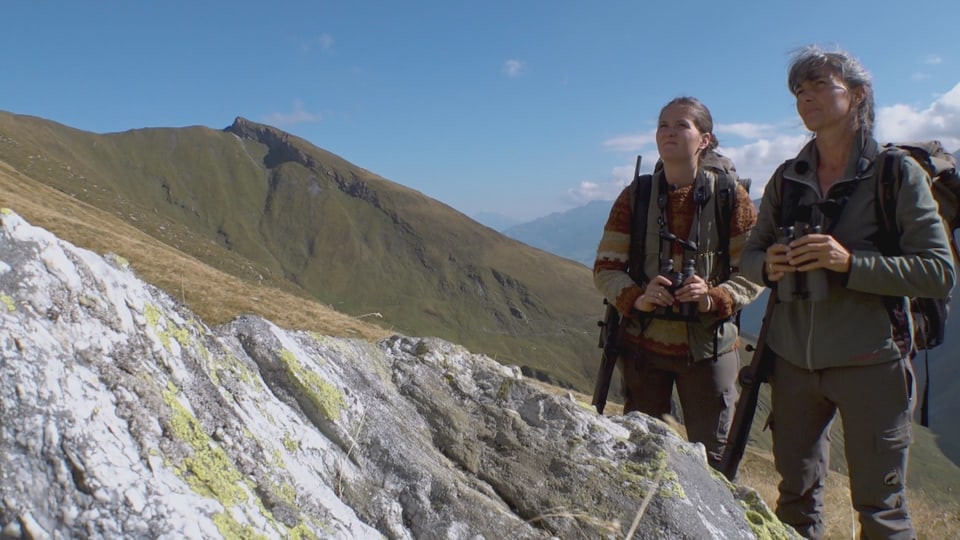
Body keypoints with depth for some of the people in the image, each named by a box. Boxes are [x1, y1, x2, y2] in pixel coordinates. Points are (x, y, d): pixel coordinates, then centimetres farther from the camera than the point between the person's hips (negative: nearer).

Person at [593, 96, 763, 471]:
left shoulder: (731, 197, -4)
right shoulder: (635, 196, 0)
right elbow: (605, 268, -1)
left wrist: (714, 299, -23)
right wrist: (637, 298, -20)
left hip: (709, 347, -1)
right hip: (643, 345, 2)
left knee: (713, 460, 8)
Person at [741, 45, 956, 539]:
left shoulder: (898, 173, -4)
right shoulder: (787, 179, 7)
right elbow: (749, 255, 12)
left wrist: (850, 262, -22)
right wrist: (768, 265, -11)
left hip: (868, 363, -3)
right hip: (794, 361, 4)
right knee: (796, 495, 15)